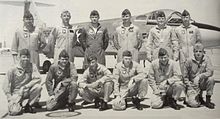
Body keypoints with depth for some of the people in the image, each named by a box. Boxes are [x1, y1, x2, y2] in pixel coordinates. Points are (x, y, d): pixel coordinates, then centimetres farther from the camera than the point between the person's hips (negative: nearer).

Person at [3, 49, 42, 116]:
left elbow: (38, 79, -16)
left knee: (38, 86, -26)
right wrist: (10, 99, -17)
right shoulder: (13, 70, -11)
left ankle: (28, 106, -3)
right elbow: (6, 86, -8)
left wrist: (25, 87, -24)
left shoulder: (32, 66, -5)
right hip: (16, 93, -3)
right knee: (14, 111, -26)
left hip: (27, 92, 3)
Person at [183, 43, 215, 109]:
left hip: (203, 83, 2)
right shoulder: (189, 61, -6)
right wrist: (189, 86, -10)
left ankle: (208, 100, -12)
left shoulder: (206, 59, -4)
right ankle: (200, 98, 17)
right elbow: (185, 76, 1)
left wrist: (199, 76, -31)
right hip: (193, 85, -1)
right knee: (193, 104, -22)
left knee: (211, 79, -31)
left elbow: (210, 72, -18)